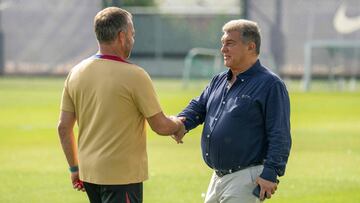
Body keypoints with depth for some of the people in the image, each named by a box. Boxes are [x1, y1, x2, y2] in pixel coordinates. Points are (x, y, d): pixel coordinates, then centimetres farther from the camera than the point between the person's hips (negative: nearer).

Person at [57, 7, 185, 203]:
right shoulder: (134, 75, -14)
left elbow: (63, 127, 7)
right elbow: (160, 126, -8)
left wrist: (74, 168, 17)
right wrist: (178, 124, 15)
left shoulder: (76, 73, 3)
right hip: (122, 176, -7)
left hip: (88, 172, 7)